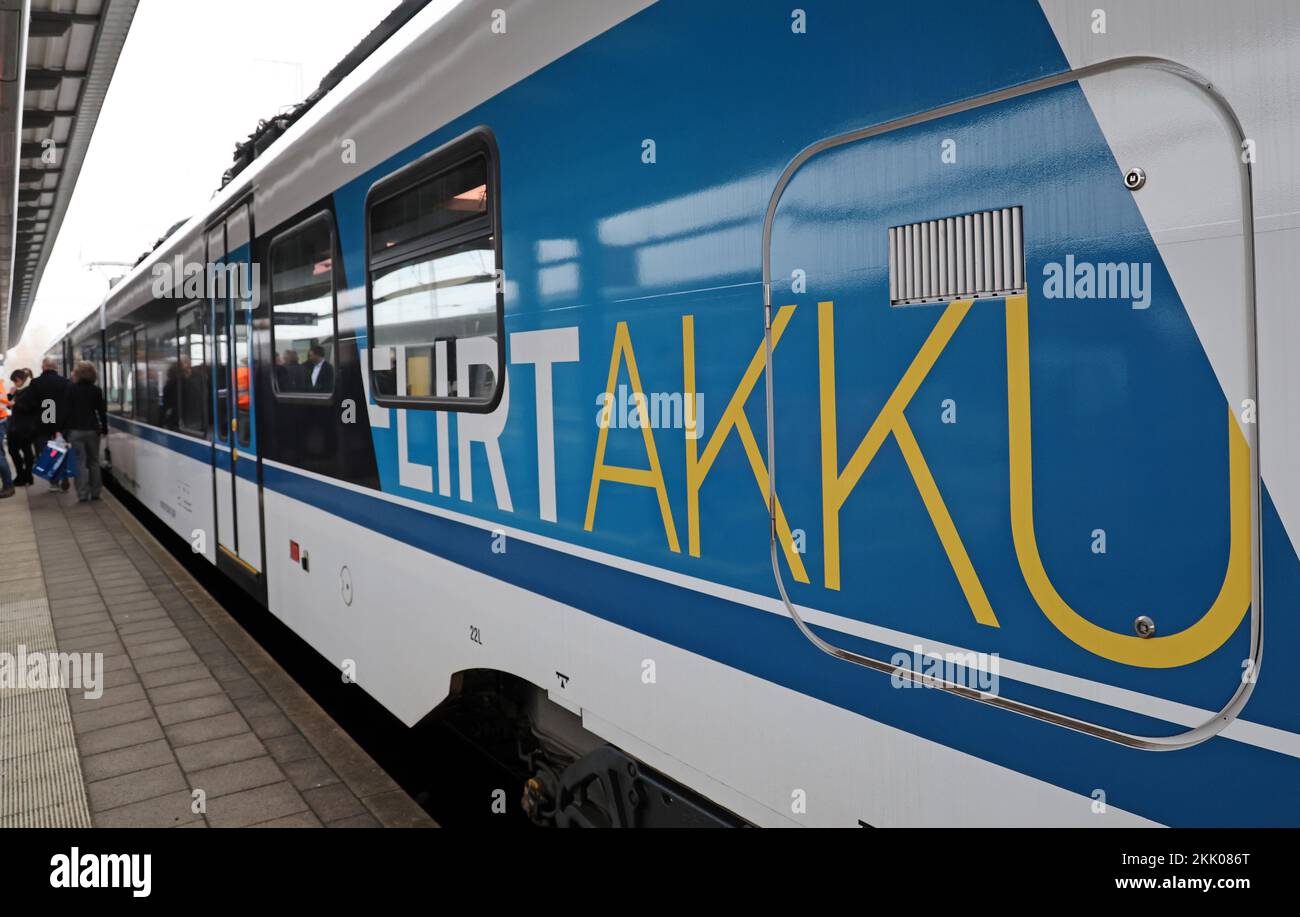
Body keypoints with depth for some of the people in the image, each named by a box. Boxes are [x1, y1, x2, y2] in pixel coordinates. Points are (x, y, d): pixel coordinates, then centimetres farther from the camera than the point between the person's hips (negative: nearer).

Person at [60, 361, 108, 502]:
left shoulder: (71, 389, -7)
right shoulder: (97, 390, 0)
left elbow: (65, 410, -7)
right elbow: (102, 411, 4)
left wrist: (61, 428, -1)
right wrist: (104, 428, 14)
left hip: (75, 430, -2)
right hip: (92, 430, 2)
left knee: (80, 462, -1)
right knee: (93, 461, 12)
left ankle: (83, 494, -5)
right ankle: (95, 492, 12)